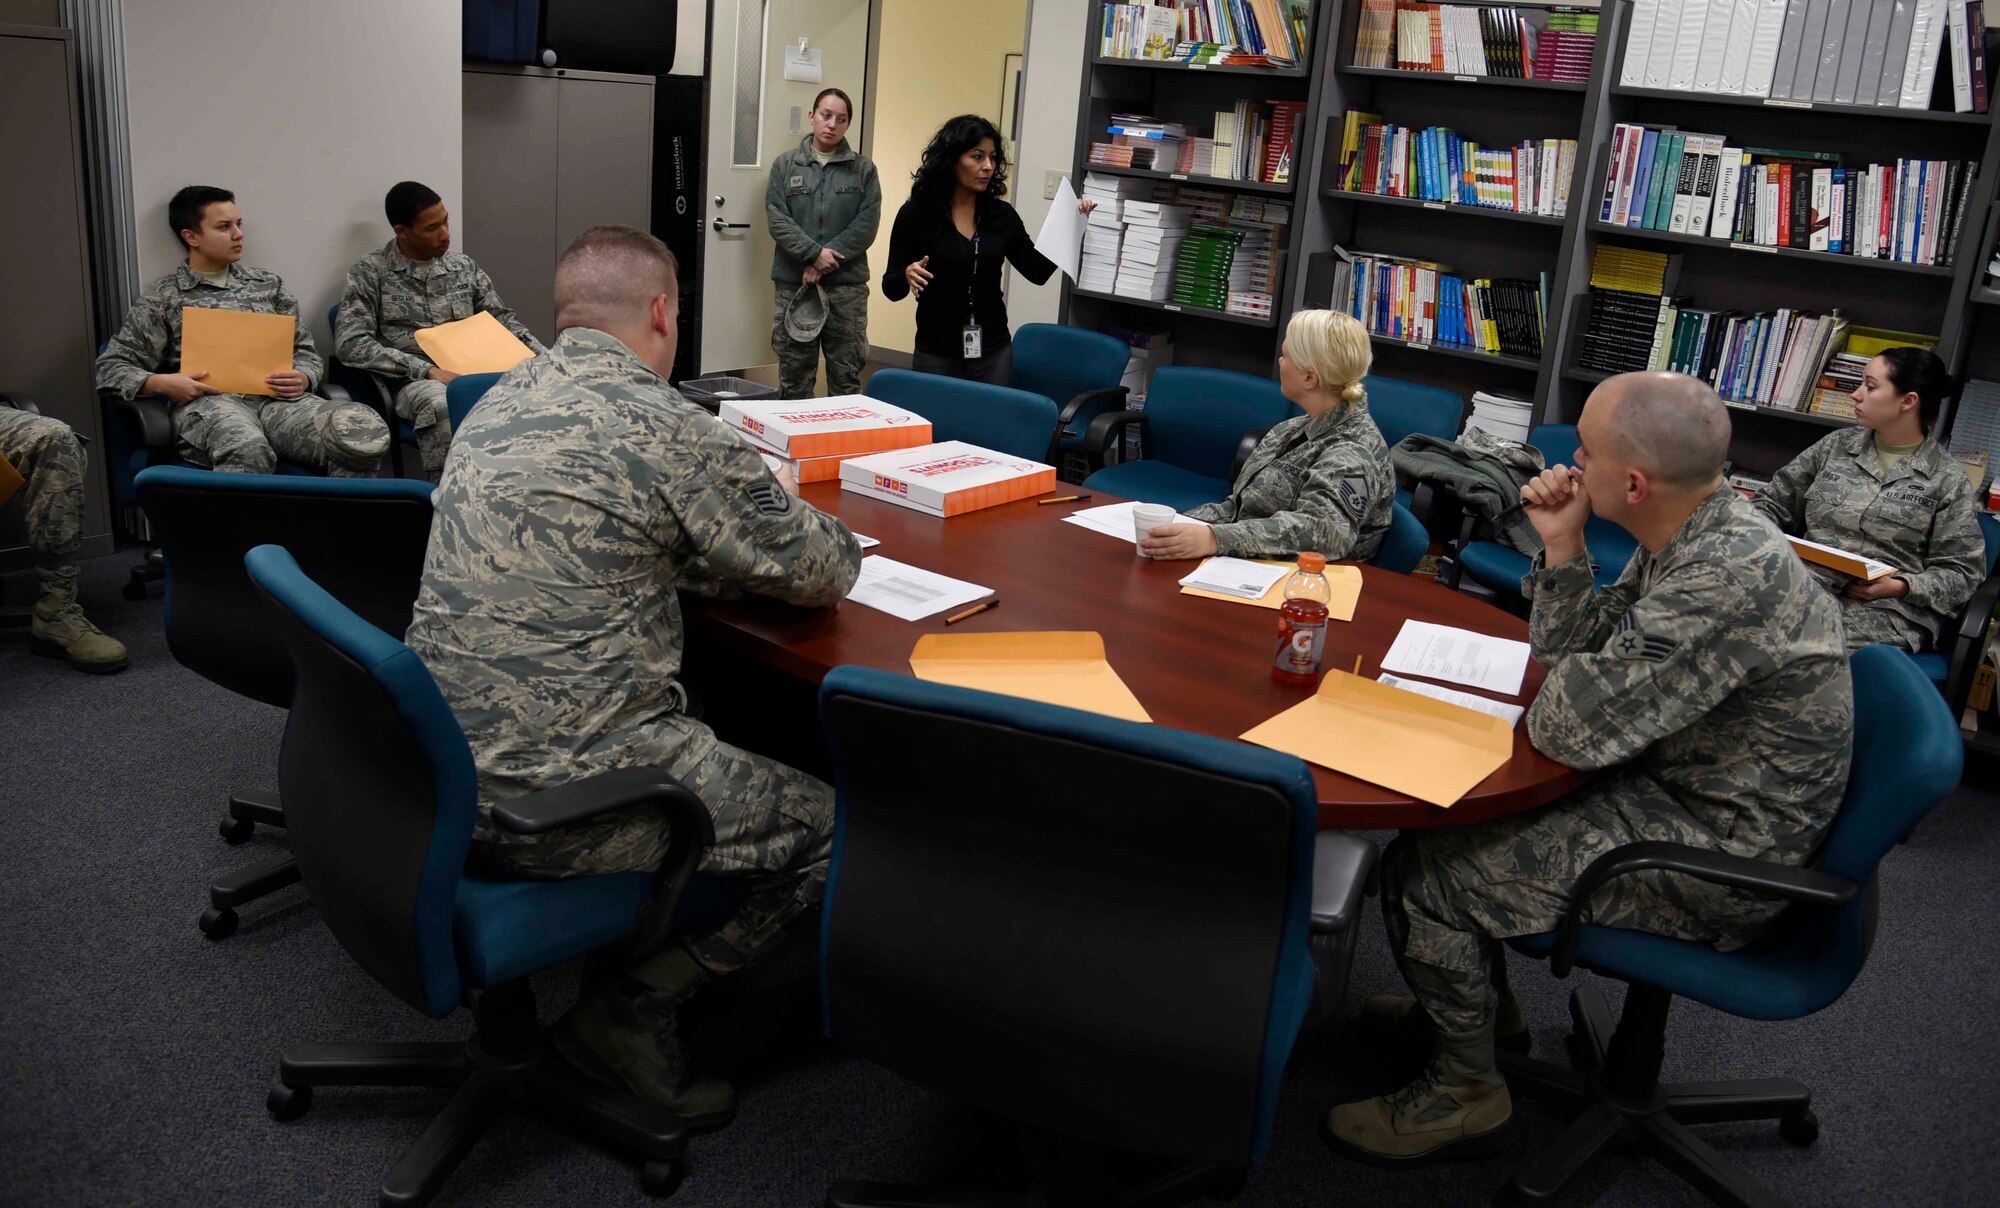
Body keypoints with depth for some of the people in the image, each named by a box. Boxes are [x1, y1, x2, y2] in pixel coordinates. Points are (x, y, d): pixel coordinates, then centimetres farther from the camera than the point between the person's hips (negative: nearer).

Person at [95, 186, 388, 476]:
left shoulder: (267, 284, 24)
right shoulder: (163, 298, 15)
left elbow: (305, 351, 24)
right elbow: (111, 367, 13)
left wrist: (302, 377, 0)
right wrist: (161, 383, -9)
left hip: (277, 398, 3)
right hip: (209, 402, -3)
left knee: (368, 431, -32)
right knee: (248, 452, -44)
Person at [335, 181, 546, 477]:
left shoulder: (464, 266, 16)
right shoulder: (369, 272, 2)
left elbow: (502, 320, 21)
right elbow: (351, 345, -7)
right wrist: (426, 370, -17)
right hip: (414, 383, -4)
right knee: (440, 404, -41)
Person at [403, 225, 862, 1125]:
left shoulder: (502, 400, 9)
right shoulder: (664, 427, -16)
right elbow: (826, 574, -5)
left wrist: (717, 547, 18)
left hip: (441, 764, 9)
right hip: (551, 798, -9)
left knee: (704, 729, 28)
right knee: (831, 822, 3)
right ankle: (636, 1008, 6)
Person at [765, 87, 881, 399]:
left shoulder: (863, 168, 6)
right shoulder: (786, 165, 7)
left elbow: (867, 224, -3)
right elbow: (777, 219, -3)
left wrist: (827, 261, -12)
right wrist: (814, 253, -15)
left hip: (847, 283, 0)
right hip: (793, 282, 0)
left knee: (846, 375, 3)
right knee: (794, 376, 6)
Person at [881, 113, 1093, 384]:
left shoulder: (1001, 214, 3)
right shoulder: (916, 213, -6)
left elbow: (1038, 271, 9)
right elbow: (891, 289, -5)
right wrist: (908, 275, -27)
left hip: (993, 353, 3)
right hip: (935, 353, -3)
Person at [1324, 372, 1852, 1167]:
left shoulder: (1733, 577, -32)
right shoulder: (1691, 535, 1)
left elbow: (1575, 727, -30)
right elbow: (1575, 651, 8)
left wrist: (1558, 700, -7)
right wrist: (1562, 549, -7)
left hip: (1714, 858, -10)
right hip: (1674, 782, 10)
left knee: (1421, 869, -12)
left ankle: (1465, 1095, 11)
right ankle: (1477, 1002, 35)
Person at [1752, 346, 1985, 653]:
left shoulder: (1949, 482, 6)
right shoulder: (1836, 445, 16)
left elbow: (1962, 573, 4)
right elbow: (1774, 503, 20)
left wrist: (1899, 587, -12)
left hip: (1886, 609, -3)